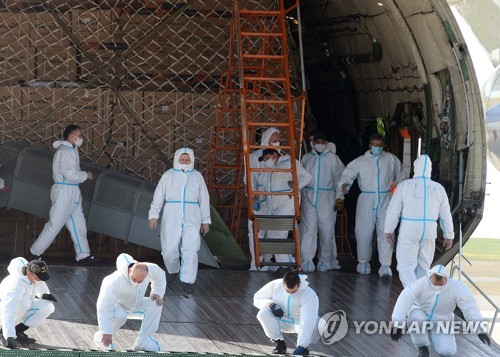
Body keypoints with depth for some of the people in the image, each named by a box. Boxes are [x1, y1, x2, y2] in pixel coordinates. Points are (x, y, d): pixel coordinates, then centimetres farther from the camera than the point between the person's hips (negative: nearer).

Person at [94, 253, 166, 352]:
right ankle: (100, 338, -10)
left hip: (135, 306, 6)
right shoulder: (116, 281, -41)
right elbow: (104, 306, -41)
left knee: (155, 305, -18)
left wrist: (157, 293, -13)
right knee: (120, 316, -38)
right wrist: (106, 333, -42)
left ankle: (142, 342, -11)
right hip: (117, 305, -6)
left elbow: (160, 277, 3)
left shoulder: (151, 269, -25)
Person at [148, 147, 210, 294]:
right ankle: (173, 270, 30)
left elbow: (204, 200, 15)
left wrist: (205, 221, 13)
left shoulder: (197, 177, 10)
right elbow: (158, 196, 3)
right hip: (171, 218, 0)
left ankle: (187, 281, -10)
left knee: (190, 250, -12)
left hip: (191, 219, 0)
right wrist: (153, 215, -7)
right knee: (169, 250, -1)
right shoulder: (168, 176, 5)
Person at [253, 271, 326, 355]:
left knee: (319, 325, -34)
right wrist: (271, 304, -30)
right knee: (263, 313, -28)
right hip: (281, 322, 2)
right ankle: (280, 343, -7)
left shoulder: (309, 295, -31)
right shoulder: (275, 285, -20)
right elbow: (257, 298, -7)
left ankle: (304, 346, -4)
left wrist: (301, 346, -46)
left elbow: (307, 322, -38)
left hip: (299, 323, -2)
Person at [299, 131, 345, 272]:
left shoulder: (333, 159, 5)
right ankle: (306, 261, -9)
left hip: (327, 198, 0)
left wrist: (339, 197, -1)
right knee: (309, 228, -8)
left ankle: (325, 260, 13)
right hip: (309, 197, 0)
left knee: (327, 229, 2)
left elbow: (340, 178, 5)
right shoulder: (306, 158, 10)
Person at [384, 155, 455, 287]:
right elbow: (445, 215, 7)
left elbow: (393, 210, -4)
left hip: (408, 231, -3)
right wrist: (449, 236, 17)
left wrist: (388, 230, 6)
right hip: (429, 231, 3)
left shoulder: (405, 185, -6)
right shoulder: (439, 188, 2)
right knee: (423, 266, 17)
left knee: (406, 267, -4)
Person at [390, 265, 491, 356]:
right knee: (415, 318, -38)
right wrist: (397, 325, -43)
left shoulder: (457, 288, -23)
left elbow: (470, 307, -21)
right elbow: (404, 302, -34)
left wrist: (480, 329, -26)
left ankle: (435, 335, 19)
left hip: (442, 320, 1)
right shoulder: (420, 284, -28)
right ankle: (423, 348, -11)